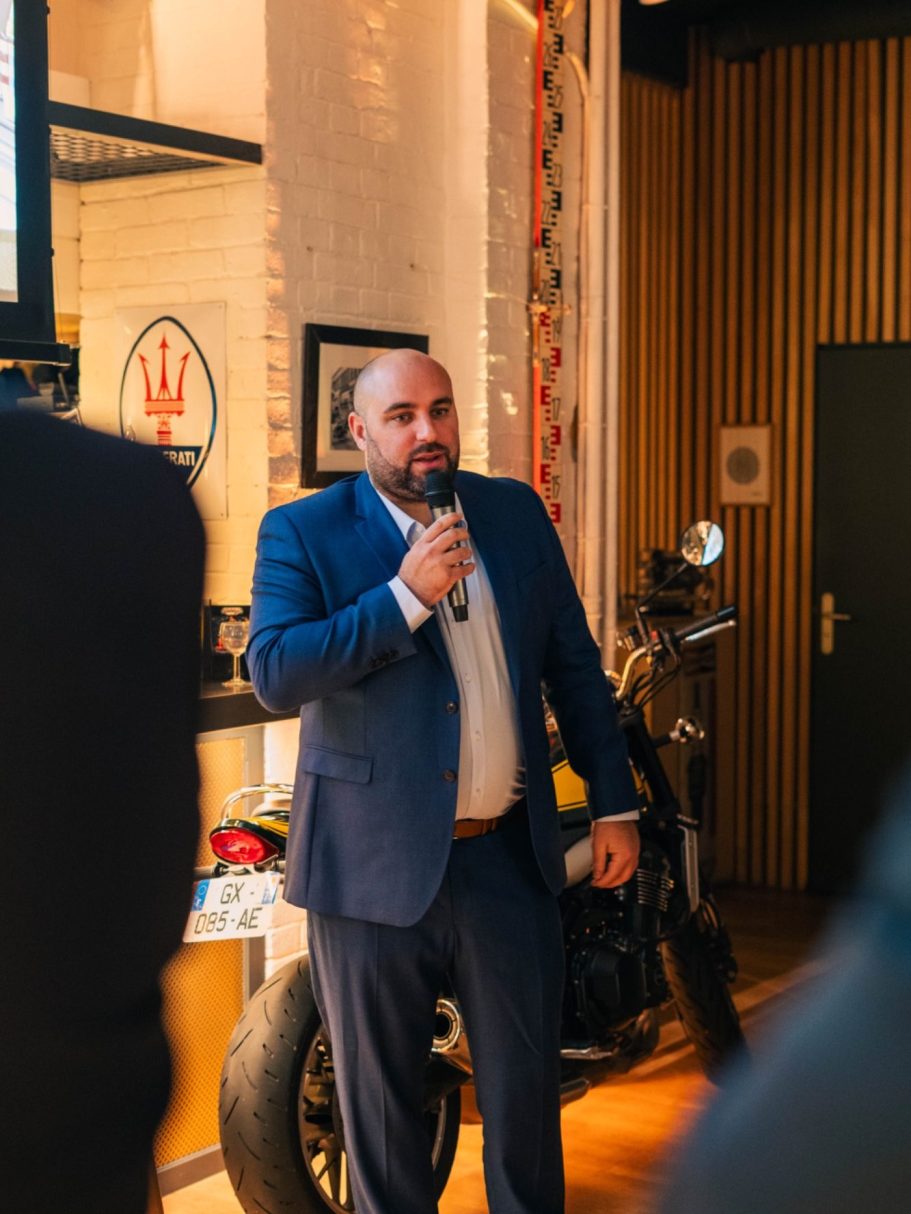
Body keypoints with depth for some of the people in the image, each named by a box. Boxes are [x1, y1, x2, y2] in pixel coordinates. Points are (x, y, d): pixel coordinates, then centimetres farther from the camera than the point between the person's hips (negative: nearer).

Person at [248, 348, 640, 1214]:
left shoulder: (516, 513, 6)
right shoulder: (302, 533, -5)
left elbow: (573, 664, 11)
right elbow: (272, 673, -19)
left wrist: (614, 805, 9)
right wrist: (406, 596, -23)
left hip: (509, 852, 3)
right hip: (374, 860, -3)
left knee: (526, 1082, 14)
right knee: (378, 1090, 11)